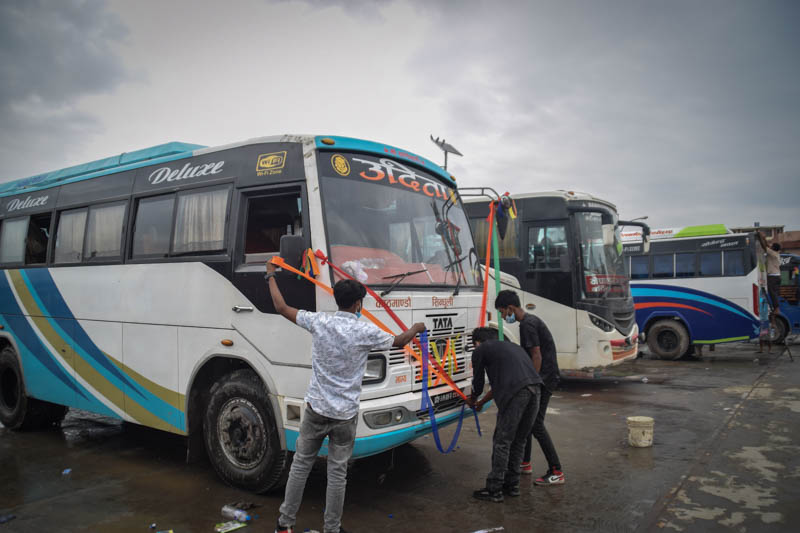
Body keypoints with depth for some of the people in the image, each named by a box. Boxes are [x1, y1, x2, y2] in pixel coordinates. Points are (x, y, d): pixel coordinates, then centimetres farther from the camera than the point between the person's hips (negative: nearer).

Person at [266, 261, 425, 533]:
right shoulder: (366, 332, -12)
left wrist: (271, 276, 17)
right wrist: (416, 328, 27)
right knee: (337, 472, 10)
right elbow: (398, 342, 6)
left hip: (316, 409, 2)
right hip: (345, 414, -2)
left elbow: (281, 307, 4)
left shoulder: (318, 322, -7)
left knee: (300, 465, 15)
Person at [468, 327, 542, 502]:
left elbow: (478, 383, 18)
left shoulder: (480, 351, 13)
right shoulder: (509, 345, 34)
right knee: (519, 440, 18)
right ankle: (512, 485, 28)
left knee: (502, 441, 3)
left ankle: (494, 490, 9)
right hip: (534, 387, 7)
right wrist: (482, 402, 50)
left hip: (515, 393, -7)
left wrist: (473, 400, 40)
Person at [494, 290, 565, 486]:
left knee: (536, 423, -9)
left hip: (543, 379, -10)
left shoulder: (528, 324, -17)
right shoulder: (530, 321, 15)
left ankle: (556, 472, -5)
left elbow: (537, 356, -21)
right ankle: (525, 463, 27)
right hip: (541, 378, 10)